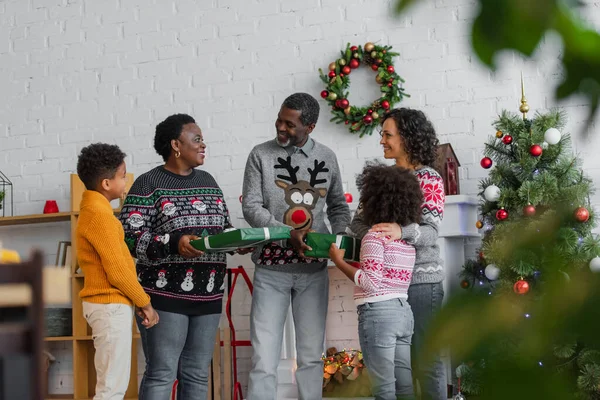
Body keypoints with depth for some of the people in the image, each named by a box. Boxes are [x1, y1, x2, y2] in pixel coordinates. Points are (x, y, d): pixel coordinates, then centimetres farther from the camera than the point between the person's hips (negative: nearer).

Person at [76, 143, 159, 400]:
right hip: (111, 305, -10)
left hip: (105, 304, 10)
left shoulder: (93, 208, 15)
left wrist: (137, 302, 15)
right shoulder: (100, 213, -17)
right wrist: (145, 303, -7)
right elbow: (117, 270, -19)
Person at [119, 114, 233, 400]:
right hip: (166, 294, -6)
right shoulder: (149, 183, -5)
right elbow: (130, 236, -12)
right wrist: (174, 243, -25)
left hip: (208, 295, 6)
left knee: (197, 374, 10)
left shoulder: (208, 181, 15)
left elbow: (224, 227, 21)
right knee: (161, 374, -6)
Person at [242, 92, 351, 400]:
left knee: (311, 355, 8)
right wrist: (288, 234, -21)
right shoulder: (261, 155, -1)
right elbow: (251, 207, -7)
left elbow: (338, 206, 16)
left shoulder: (326, 158, 7)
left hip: (313, 270, 2)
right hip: (271, 270, -2)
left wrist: (339, 239, -3)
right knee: (264, 357, -5)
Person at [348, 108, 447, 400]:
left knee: (425, 359, -2)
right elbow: (358, 220, 7)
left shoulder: (429, 179, -5)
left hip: (420, 280, -5)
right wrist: (375, 234, -15)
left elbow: (430, 232, -15)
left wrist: (401, 231, -36)